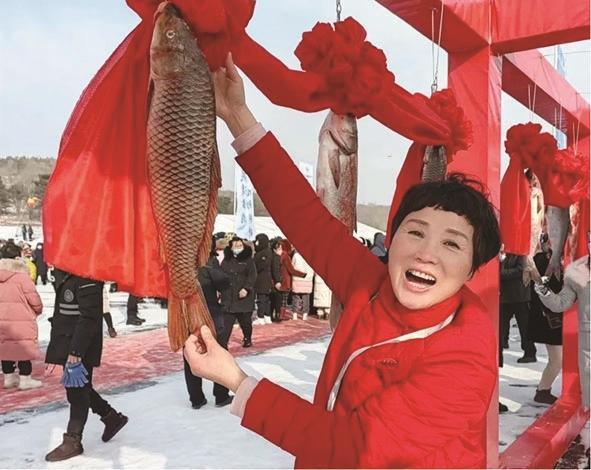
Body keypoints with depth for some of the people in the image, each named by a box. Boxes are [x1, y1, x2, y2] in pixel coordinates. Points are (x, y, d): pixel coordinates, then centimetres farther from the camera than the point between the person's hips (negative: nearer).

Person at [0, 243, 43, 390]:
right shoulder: (21, 275, -14)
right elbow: (32, 296, -13)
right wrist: (38, 309, 6)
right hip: (21, 318, -7)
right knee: (24, 349, 3)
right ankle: (25, 379, 8)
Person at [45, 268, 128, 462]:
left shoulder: (86, 277, -20)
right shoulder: (63, 273, 8)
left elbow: (88, 317, -23)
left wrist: (75, 352, -24)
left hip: (81, 346, -9)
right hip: (66, 343, 9)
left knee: (77, 390, 3)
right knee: (79, 388, 18)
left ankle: (73, 441, 17)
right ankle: (112, 417, 34)